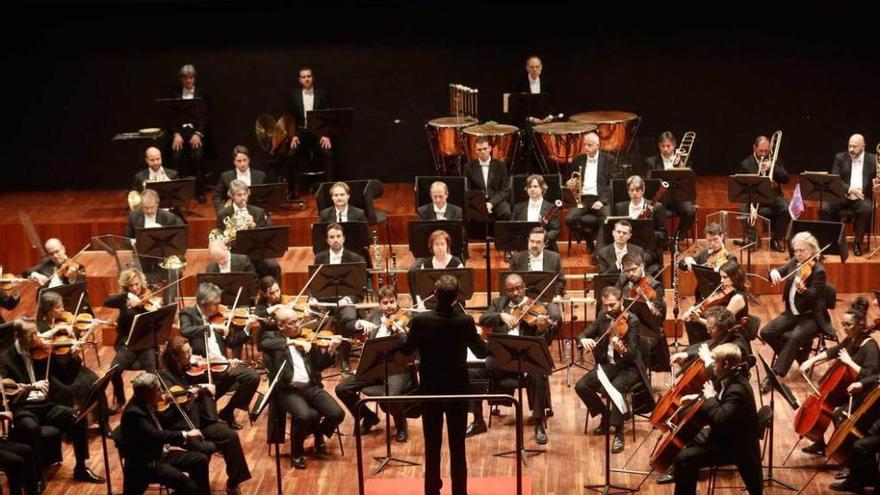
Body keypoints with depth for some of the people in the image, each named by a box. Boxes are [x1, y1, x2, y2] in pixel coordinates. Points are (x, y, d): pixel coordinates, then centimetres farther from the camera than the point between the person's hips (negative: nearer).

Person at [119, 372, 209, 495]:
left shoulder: (146, 405, 3)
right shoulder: (133, 412, -26)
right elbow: (155, 435, -37)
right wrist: (185, 435, -36)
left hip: (160, 454, 10)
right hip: (144, 464, -10)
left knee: (200, 460, 6)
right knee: (187, 484, -26)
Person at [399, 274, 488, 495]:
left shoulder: (420, 320, -16)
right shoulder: (466, 321, -16)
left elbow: (406, 350, -1)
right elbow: (481, 352, -3)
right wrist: (485, 343, 19)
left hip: (430, 389, 0)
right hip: (458, 388, 0)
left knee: (432, 446, 12)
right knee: (458, 446, 9)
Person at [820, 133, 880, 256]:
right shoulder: (840, 158, 4)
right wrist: (850, 189, -24)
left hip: (862, 198, -1)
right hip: (841, 196, 1)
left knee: (866, 209, -33)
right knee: (824, 208, -26)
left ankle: (857, 243, -17)